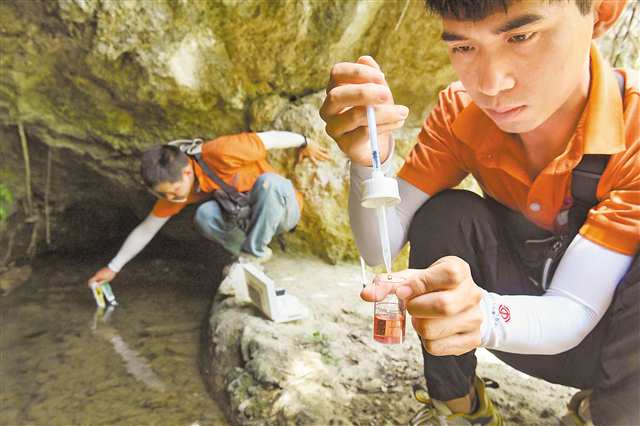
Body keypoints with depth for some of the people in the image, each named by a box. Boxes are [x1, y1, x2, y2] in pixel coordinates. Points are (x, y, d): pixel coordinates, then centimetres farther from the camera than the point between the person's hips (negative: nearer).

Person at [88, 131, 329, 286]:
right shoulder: (174, 187, -12)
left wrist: (305, 143, -5)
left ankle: (254, 252, -21)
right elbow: (146, 230, -4)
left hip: (282, 209, -4)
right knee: (205, 215, -25)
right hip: (246, 217, 4)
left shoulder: (220, 154, -32)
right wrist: (113, 268, -2)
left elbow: (270, 138, -21)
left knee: (268, 181, -38)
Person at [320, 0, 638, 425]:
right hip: (517, 312, 3)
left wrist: (483, 315, -50)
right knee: (444, 216, -23)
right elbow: (380, 247, -20)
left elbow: (575, 311, -30)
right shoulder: (460, 113, -16)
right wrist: (369, 162, -39)